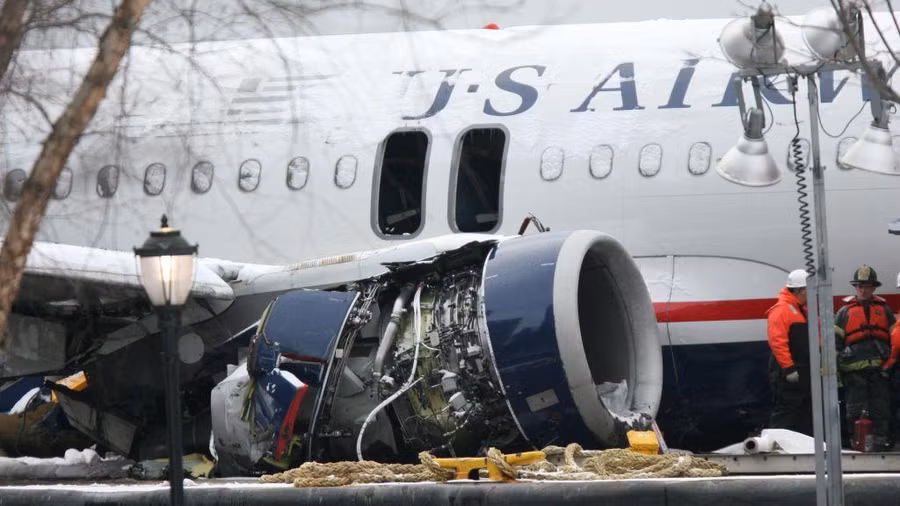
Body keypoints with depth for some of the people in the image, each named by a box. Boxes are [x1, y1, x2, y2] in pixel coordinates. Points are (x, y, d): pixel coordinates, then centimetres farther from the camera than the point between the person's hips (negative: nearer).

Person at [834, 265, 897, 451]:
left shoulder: (884, 310, 14)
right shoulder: (844, 312, 10)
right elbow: (834, 341, 7)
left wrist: (891, 363, 7)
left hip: (880, 368, 1)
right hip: (854, 370, -1)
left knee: (881, 408, 2)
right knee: (855, 410, -3)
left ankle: (882, 440, 6)